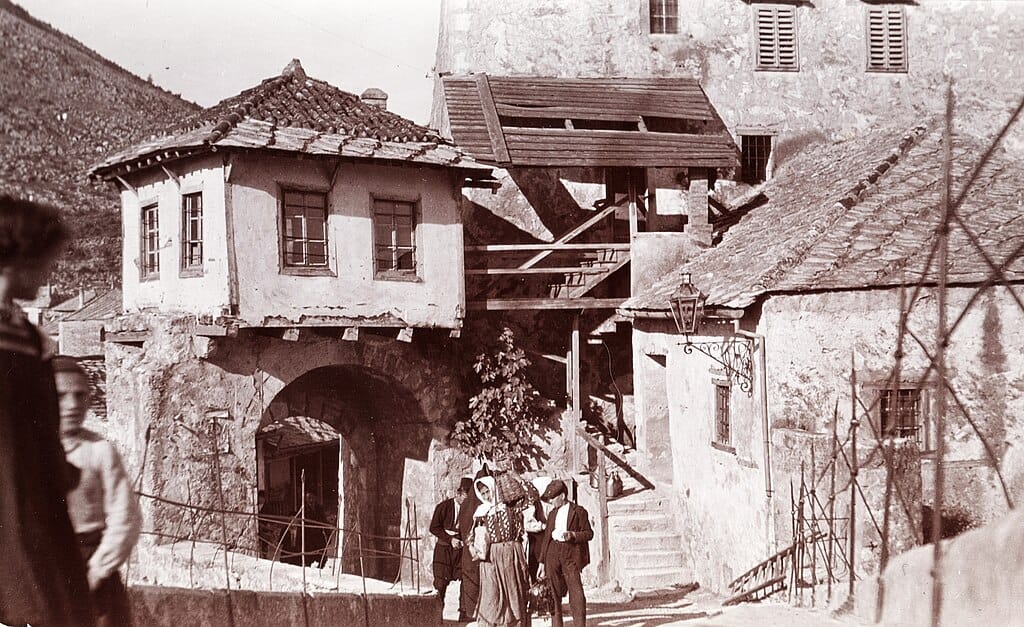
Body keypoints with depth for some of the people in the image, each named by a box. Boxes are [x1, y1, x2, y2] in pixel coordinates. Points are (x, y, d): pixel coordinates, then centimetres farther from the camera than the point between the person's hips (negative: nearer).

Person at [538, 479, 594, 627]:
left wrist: (573, 535, -16)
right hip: (552, 553, 5)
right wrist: (542, 561, 15)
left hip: (570, 555, -5)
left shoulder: (578, 511, 4)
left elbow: (589, 533, 2)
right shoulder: (552, 514, 18)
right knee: (554, 594, 5)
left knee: (576, 591, -10)